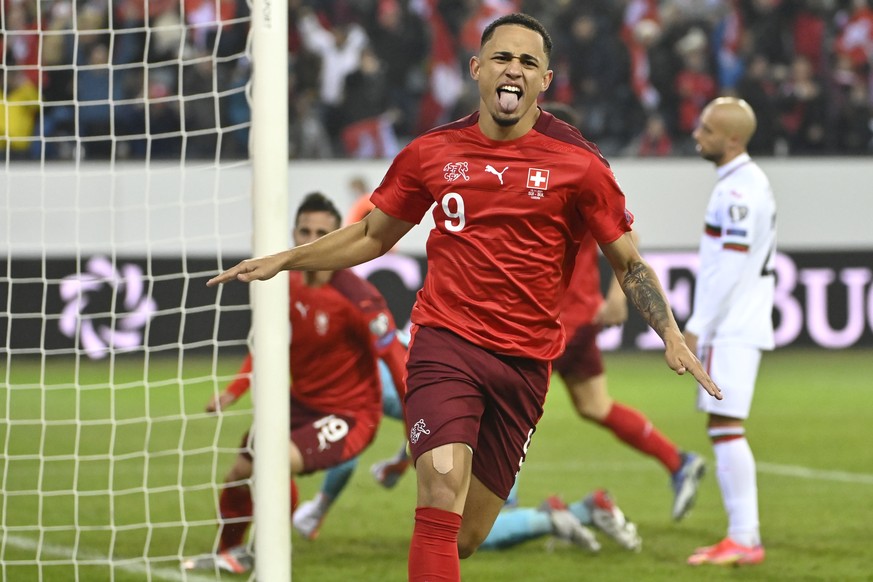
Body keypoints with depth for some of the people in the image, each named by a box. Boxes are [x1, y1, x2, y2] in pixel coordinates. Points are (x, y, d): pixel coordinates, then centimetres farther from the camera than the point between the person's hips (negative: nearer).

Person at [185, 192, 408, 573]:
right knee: (238, 474, 14)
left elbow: (395, 357, -21)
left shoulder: (355, 297, -24)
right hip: (302, 402, 8)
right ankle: (228, 555, 44)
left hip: (350, 414, -7)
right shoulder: (287, 285, -3)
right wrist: (232, 392, 6)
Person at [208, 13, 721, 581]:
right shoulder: (433, 152, 6)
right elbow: (372, 235, 22)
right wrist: (282, 260, 17)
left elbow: (629, 263, 7)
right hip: (446, 342, 0)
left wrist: (672, 337, -7)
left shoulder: (578, 164, 0)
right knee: (442, 487, -23)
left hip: (525, 363, 1)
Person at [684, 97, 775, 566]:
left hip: (733, 330, -11)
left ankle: (744, 540, -10)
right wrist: (704, 326, 20)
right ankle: (742, 534, 14)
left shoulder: (739, 189, -16)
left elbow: (730, 266, -20)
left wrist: (696, 327, -18)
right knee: (724, 431, 12)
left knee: (725, 427, -10)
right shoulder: (747, 183, 17)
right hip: (734, 328, 11)